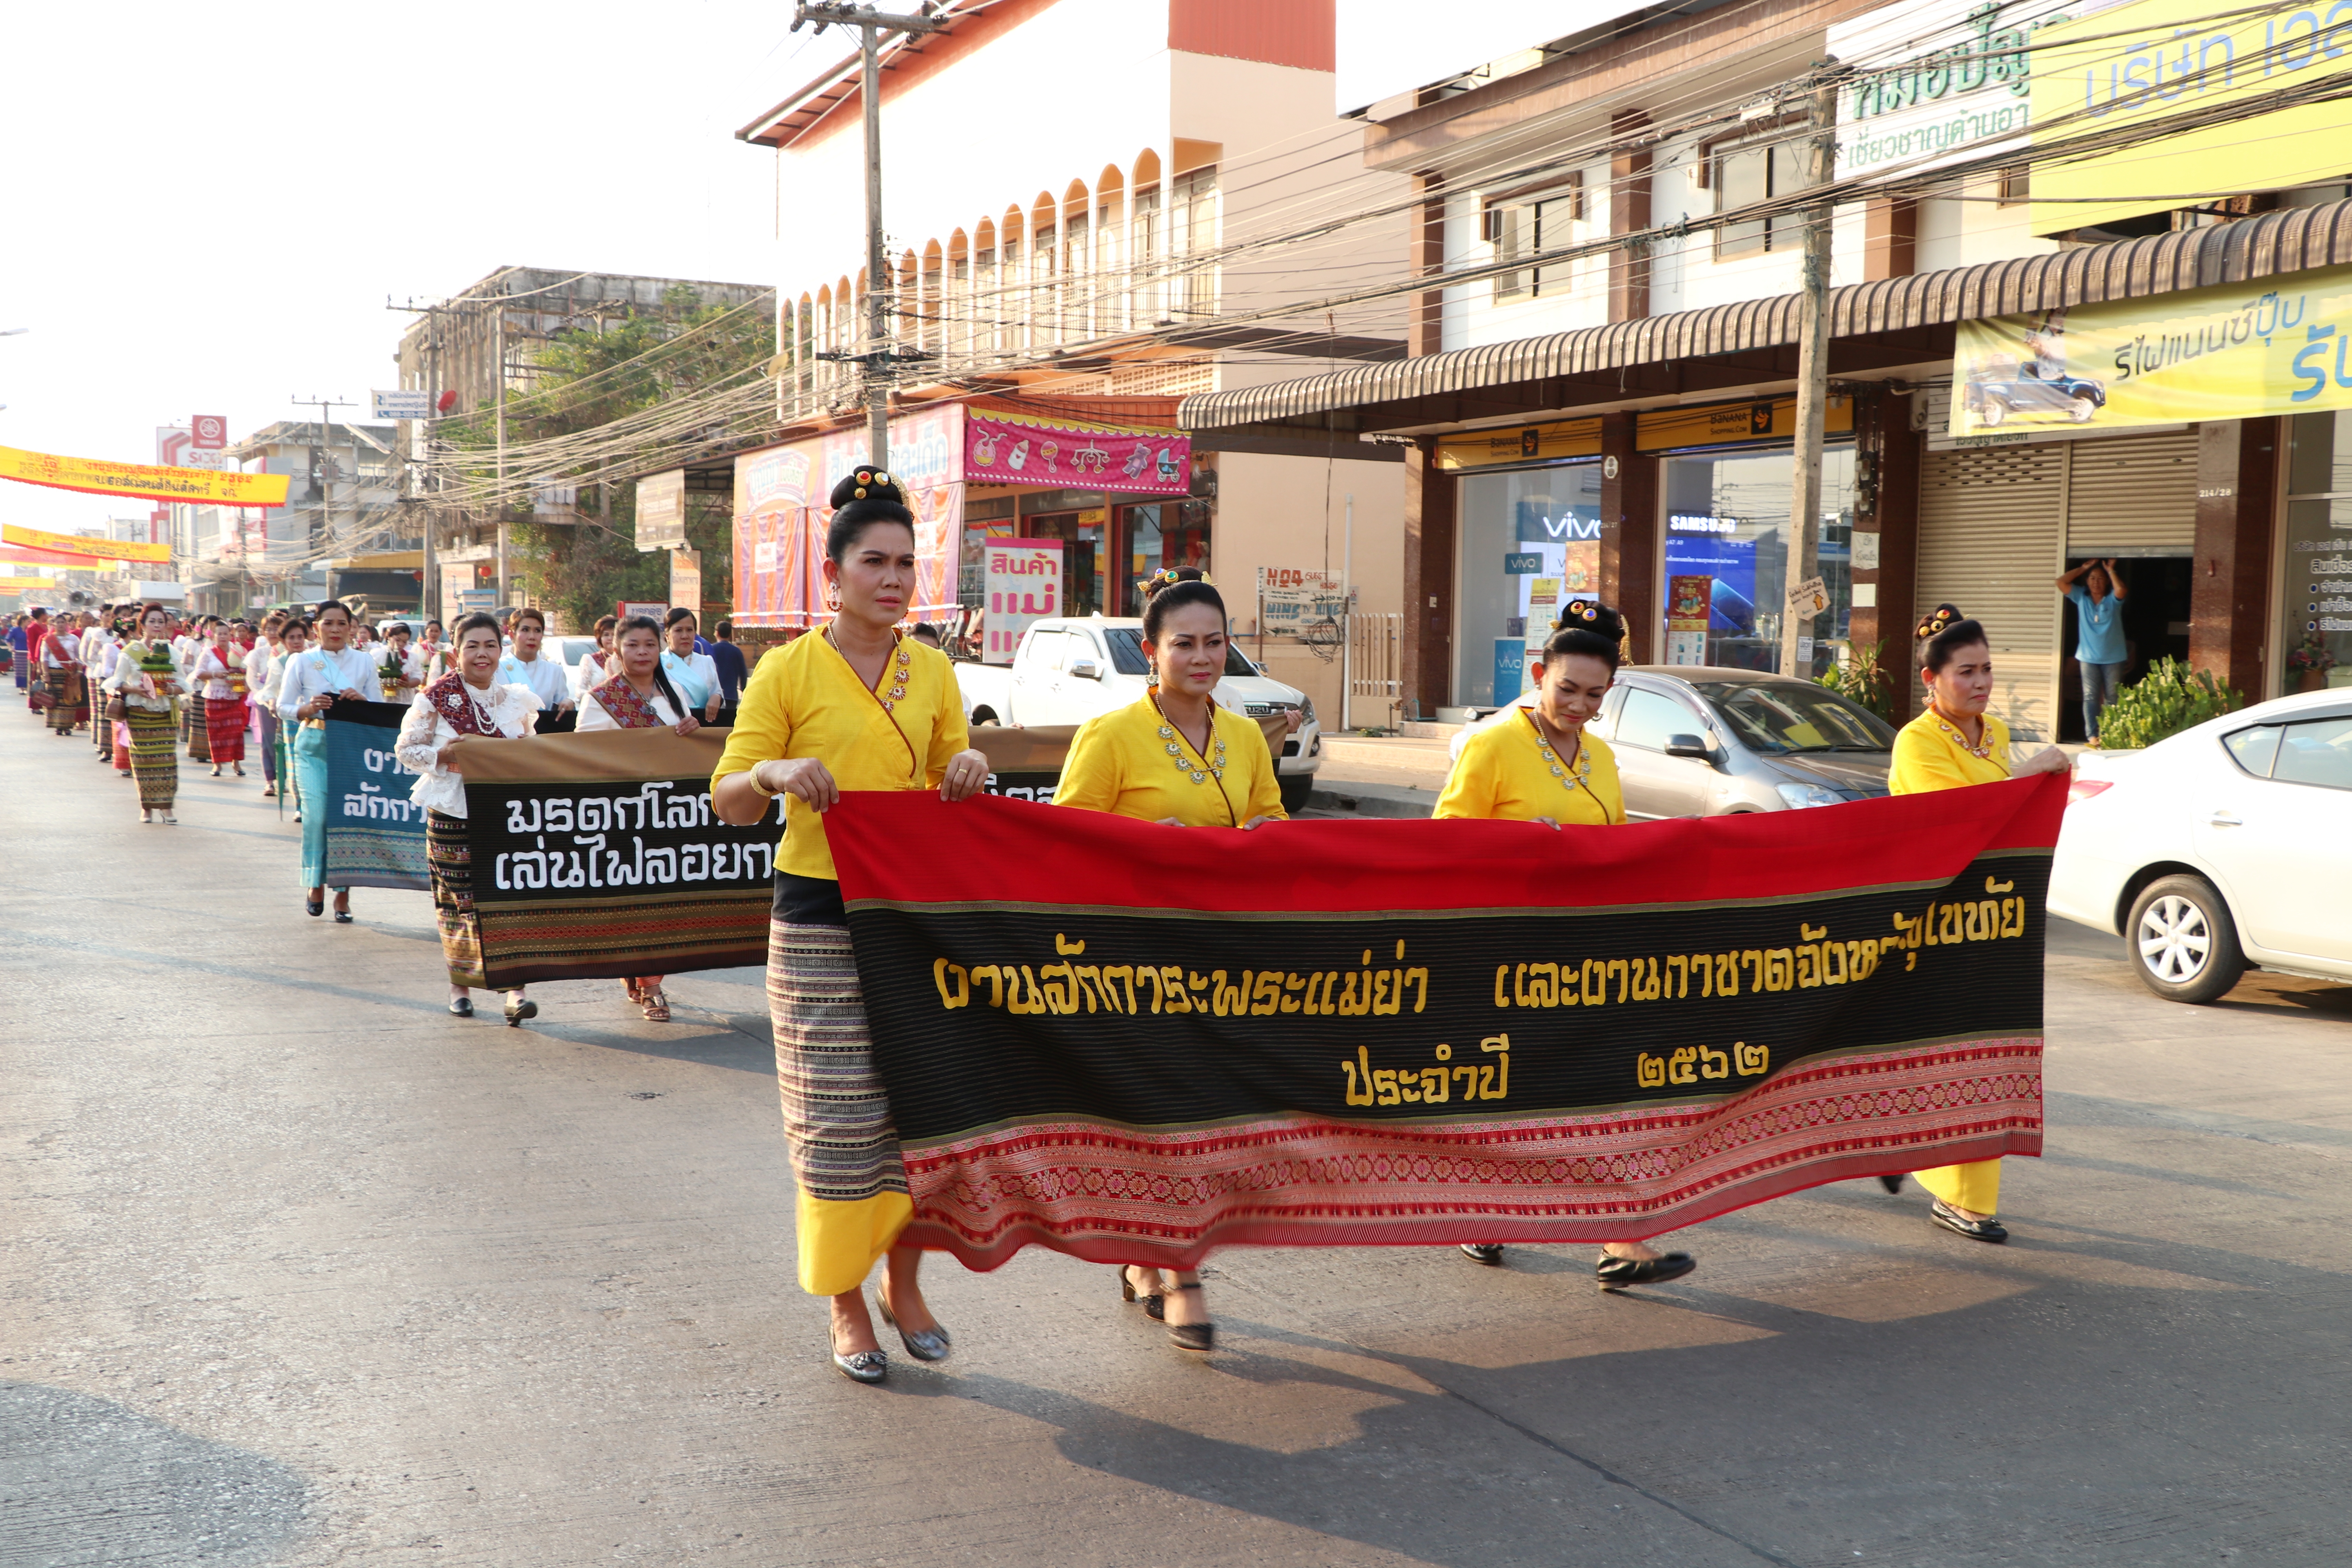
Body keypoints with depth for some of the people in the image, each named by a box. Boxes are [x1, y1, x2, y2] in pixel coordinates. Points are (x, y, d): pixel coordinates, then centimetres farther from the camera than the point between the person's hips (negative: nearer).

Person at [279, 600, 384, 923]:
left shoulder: (364, 662, 9)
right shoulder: (301, 662, 7)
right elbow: (283, 707, 6)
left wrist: (361, 700, -12)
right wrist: (309, 709, -14)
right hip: (314, 745, -1)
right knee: (316, 814, -12)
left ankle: (343, 894, 4)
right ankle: (316, 884, 7)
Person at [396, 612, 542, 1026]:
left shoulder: (516, 700, 8)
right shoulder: (436, 699, -2)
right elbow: (406, 749, 0)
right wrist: (449, 752, -15)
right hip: (452, 813, -2)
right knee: (457, 898, 3)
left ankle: (514, 986, -10)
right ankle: (460, 985, 20)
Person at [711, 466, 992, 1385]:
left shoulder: (931, 670, 9)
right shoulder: (788, 669, -3)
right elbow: (728, 801, -3)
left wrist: (965, 768, -3)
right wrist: (773, 771, -25)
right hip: (820, 919, -4)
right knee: (838, 1117, 1)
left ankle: (904, 1282, 25)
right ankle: (846, 1305, 15)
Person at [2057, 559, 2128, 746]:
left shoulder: (2113, 599, -2)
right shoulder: (2081, 597, 5)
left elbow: (2121, 590, -25)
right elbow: (2061, 582, -4)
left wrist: (2111, 570, -13)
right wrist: (2083, 569, -1)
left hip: (2113, 658, -1)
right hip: (2088, 657, 2)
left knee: (2112, 698, 3)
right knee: (2090, 697, -4)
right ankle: (2092, 735, -7)